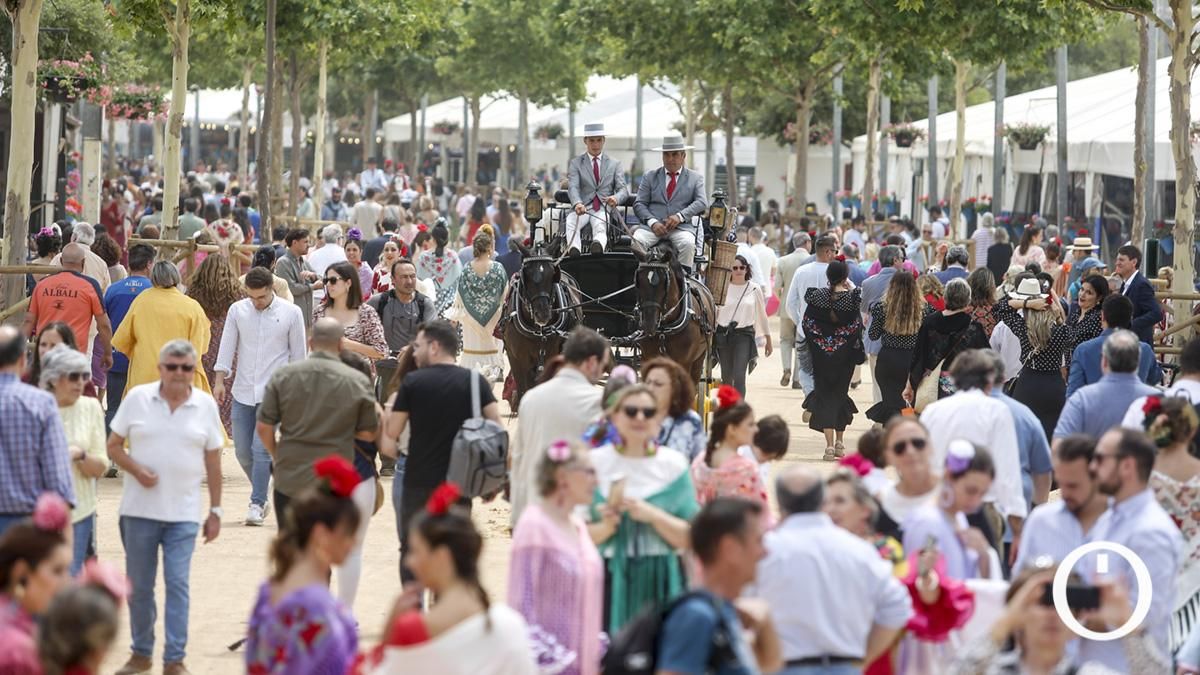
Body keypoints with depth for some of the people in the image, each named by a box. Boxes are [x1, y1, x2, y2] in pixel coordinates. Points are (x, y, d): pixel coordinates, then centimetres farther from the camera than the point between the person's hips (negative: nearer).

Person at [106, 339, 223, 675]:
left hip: (183, 512, -1)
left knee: (178, 585, -5)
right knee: (138, 585, 9)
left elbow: (213, 461, 7)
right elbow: (114, 445, 3)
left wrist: (215, 511, 6)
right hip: (139, 509, 1)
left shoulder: (205, 405, 2)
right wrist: (136, 470, -15)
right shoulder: (137, 398, -1)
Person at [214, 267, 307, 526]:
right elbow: (227, 346, 6)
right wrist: (219, 380, 0)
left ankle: (257, 504, -5)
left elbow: (298, 354, 3)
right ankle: (262, 496, 25)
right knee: (242, 450, 6)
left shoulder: (291, 313, -4)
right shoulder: (237, 310, 2)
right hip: (242, 391, 3)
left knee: (261, 449, -11)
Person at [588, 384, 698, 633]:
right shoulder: (595, 463, 2)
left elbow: (689, 538, 0)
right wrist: (607, 527, -17)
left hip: (660, 584, 1)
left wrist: (653, 516, -15)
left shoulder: (674, 464, 5)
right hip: (612, 582, -1)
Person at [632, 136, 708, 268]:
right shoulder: (650, 177, 18)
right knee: (636, 241, -30)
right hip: (652, 227, 1)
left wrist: (680, 216, -15)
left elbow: (701, 203, 3)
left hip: (681, 227, -1)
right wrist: (652, 222, -10)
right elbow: (639, 204, 10)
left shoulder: (695, 178, 16)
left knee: (688, 244, -34)